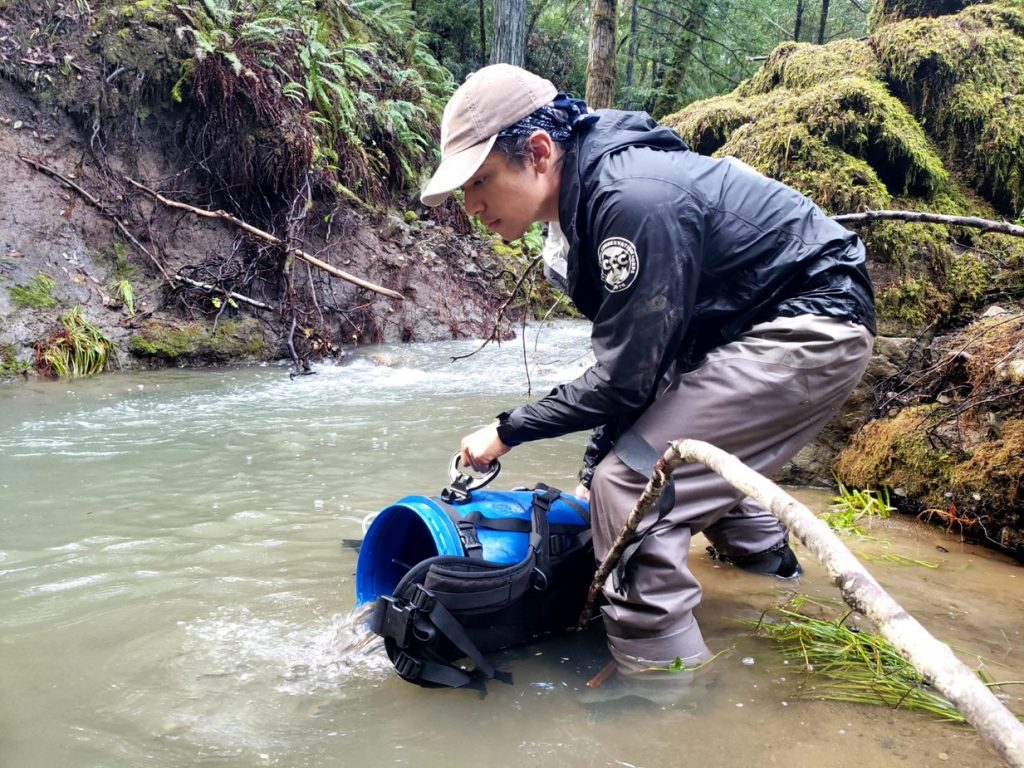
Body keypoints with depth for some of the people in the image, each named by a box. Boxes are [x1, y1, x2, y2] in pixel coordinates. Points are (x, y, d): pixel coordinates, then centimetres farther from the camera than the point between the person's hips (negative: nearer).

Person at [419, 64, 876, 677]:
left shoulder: (633, 201, -28)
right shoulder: (587, 200, 3)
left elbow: (626, 375, -22)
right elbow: (624, 359, 8)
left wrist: (508, 432, -11)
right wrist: (596, 466, 8)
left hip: (814, 325, -10)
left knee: (633, 484, -18)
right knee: (683, 444, 28)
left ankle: (663, 678, -6)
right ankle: (767, 560, 48)